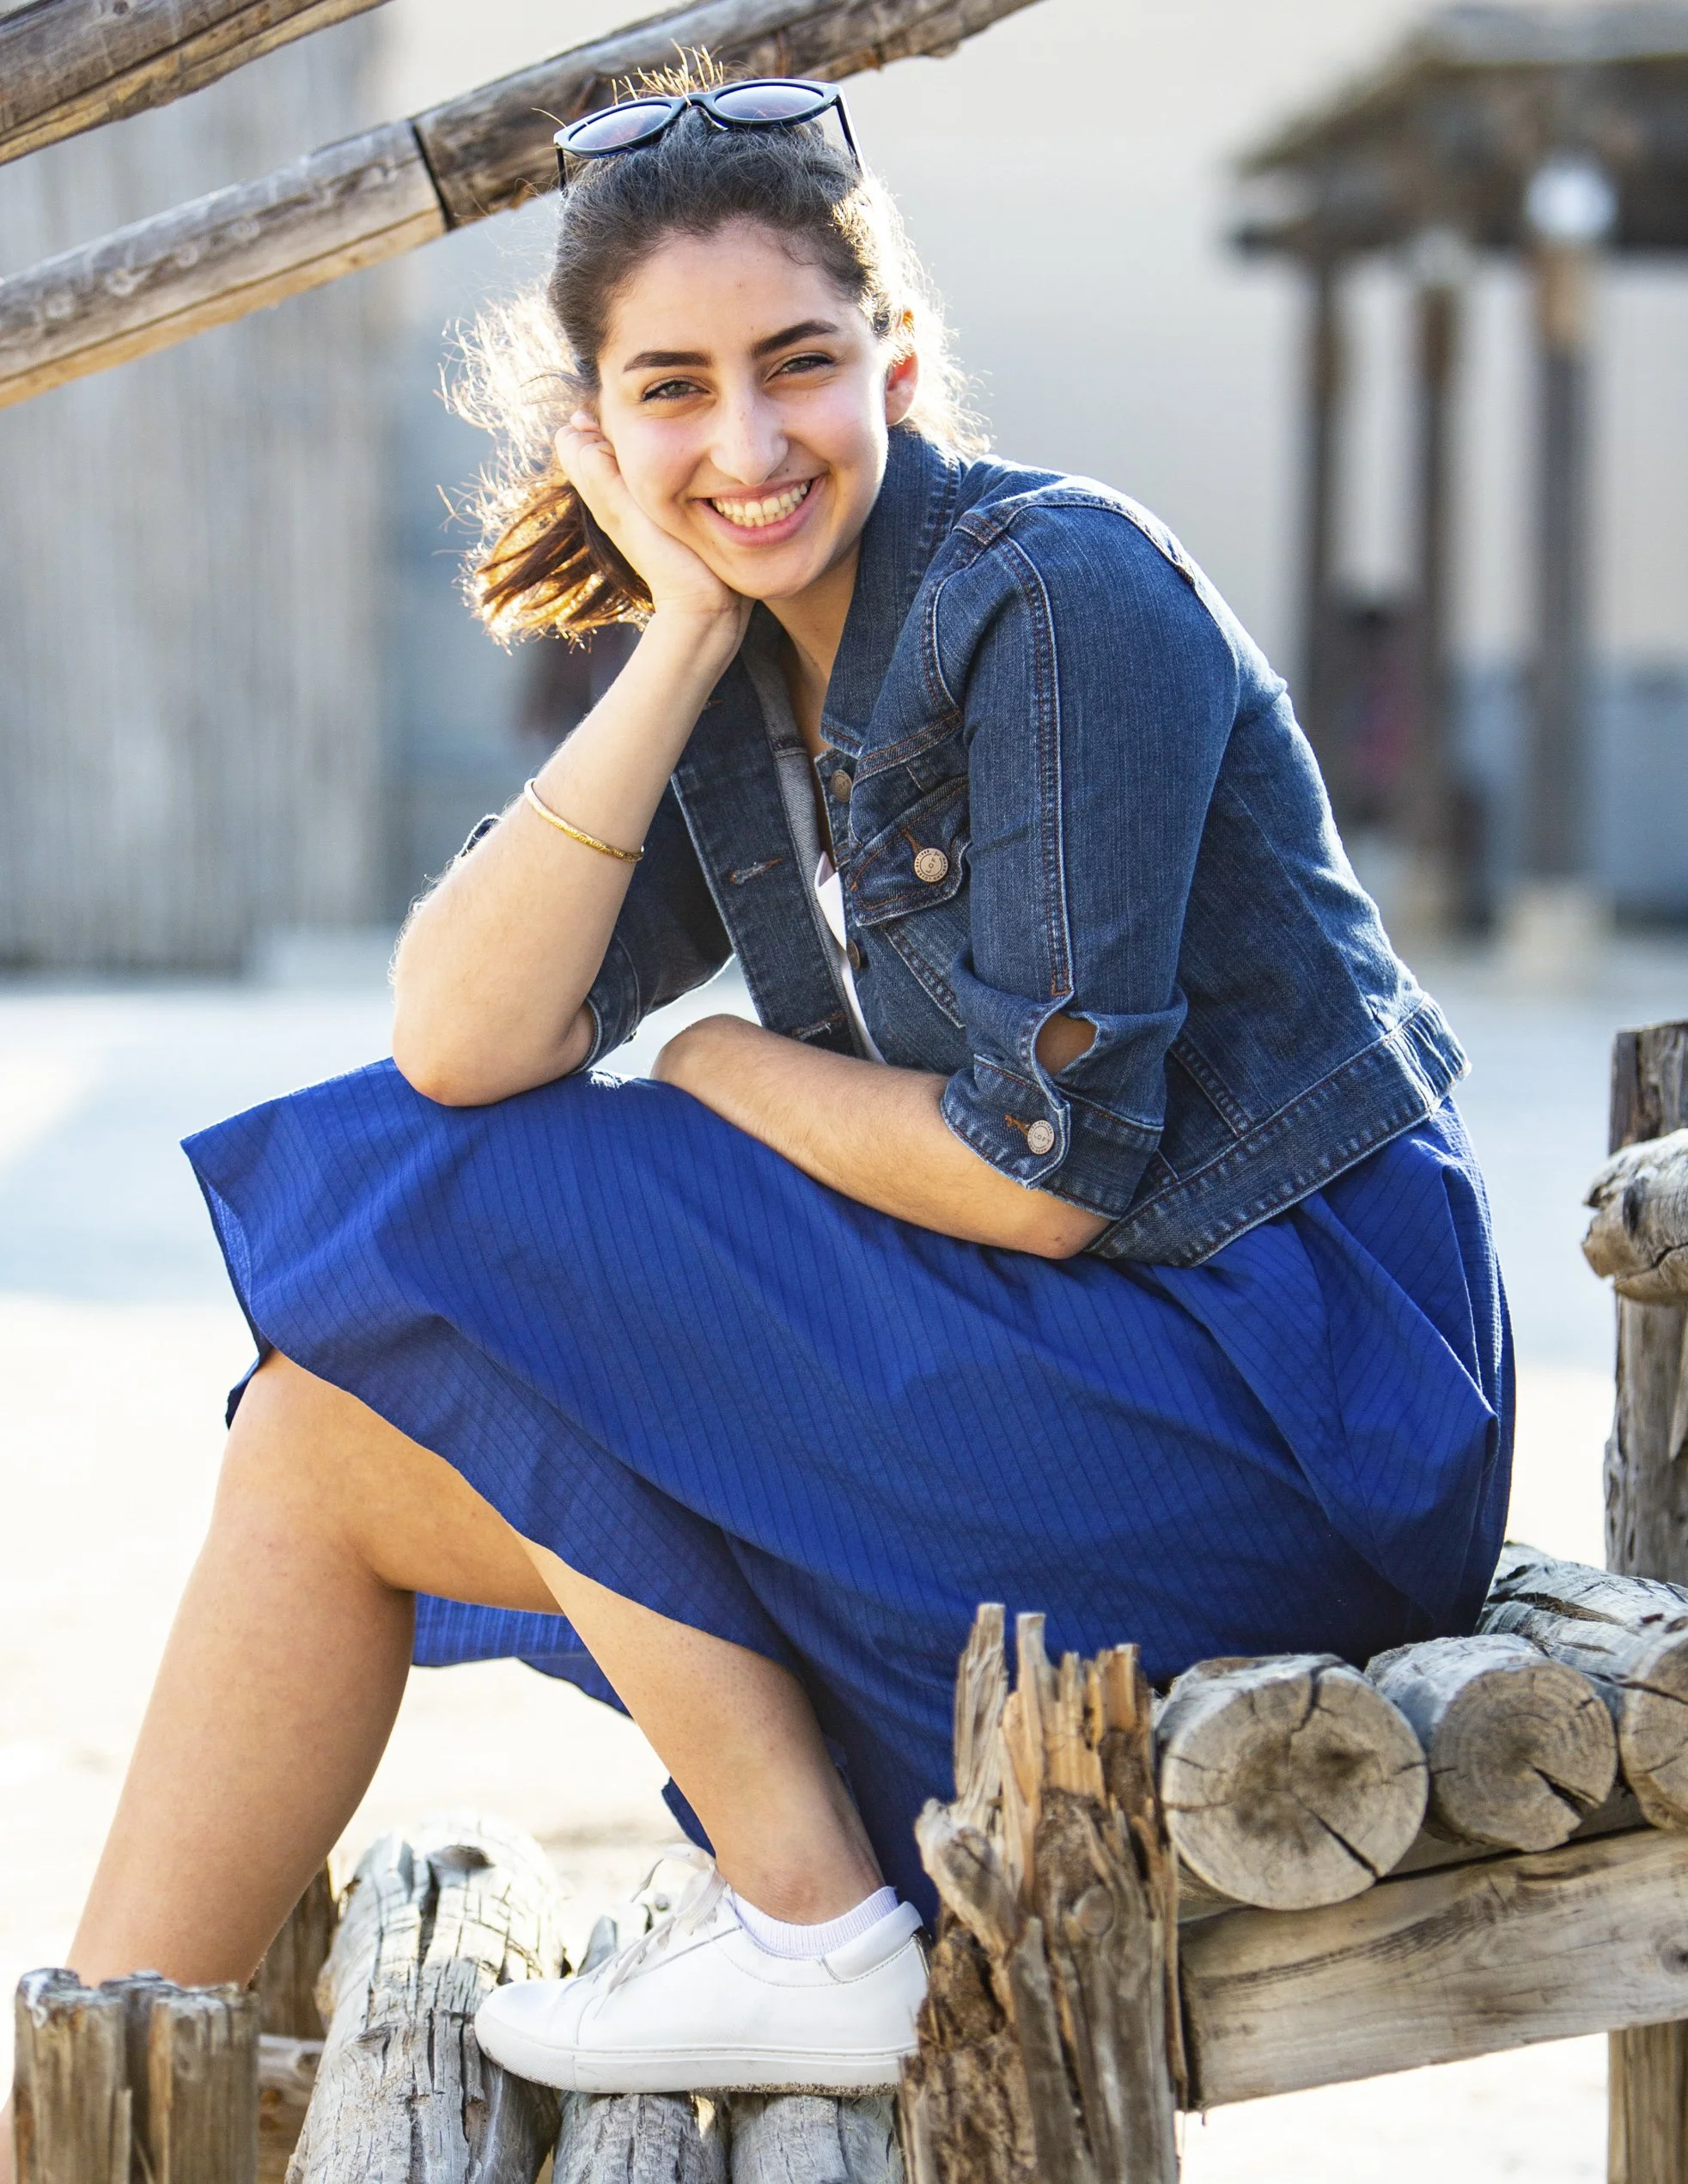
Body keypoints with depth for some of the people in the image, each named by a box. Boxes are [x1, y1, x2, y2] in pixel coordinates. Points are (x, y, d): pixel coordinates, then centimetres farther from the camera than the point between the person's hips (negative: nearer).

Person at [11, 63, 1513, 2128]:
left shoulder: (1058, 597, -17)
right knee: (330, 1431, 2)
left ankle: (810, 1935, -9)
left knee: (498, 1237, -14)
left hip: (1292, 1395, -8)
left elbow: (1045, 1168, -20)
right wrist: (683, 640, -14)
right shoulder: (726, 664, 7)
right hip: (1050, 1360, 8)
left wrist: (720, 1077, -3)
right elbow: (458, 1043, -8)